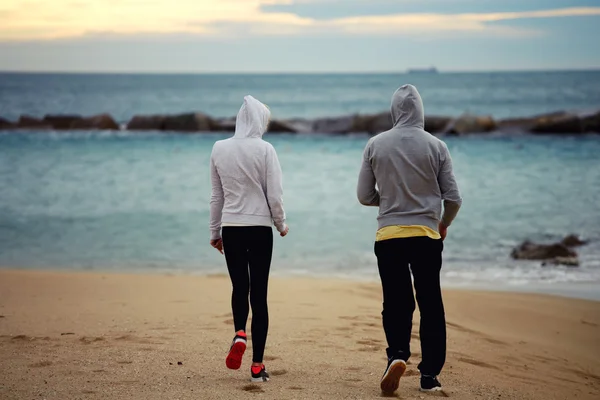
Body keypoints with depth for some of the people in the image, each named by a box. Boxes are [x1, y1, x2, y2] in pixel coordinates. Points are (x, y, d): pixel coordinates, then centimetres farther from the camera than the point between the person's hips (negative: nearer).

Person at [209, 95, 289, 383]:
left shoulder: (219, 149, 2)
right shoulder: (264, 149, -9)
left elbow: (216, 196, 9)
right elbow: (275, 195, -9)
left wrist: (215, 232, 17)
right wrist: (281, 225, 8)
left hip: (231, 228, 3)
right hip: (259, 228, -3)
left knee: (239, 287, 18)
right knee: (259, 293, 2)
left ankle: (239, 334, -9)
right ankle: (257, 366, 3)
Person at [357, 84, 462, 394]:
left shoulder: (376, 145, 0)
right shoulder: (436, 146, -2)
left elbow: (364, 196, 5)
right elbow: (453, 198, 1)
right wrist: (444, 224, 20)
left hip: (388, 236, 1)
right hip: (427, 235, -1)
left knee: (395, 302, 8)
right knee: (430, 305, 7)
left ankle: (397, 352, -16)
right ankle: (429, 375, 10)